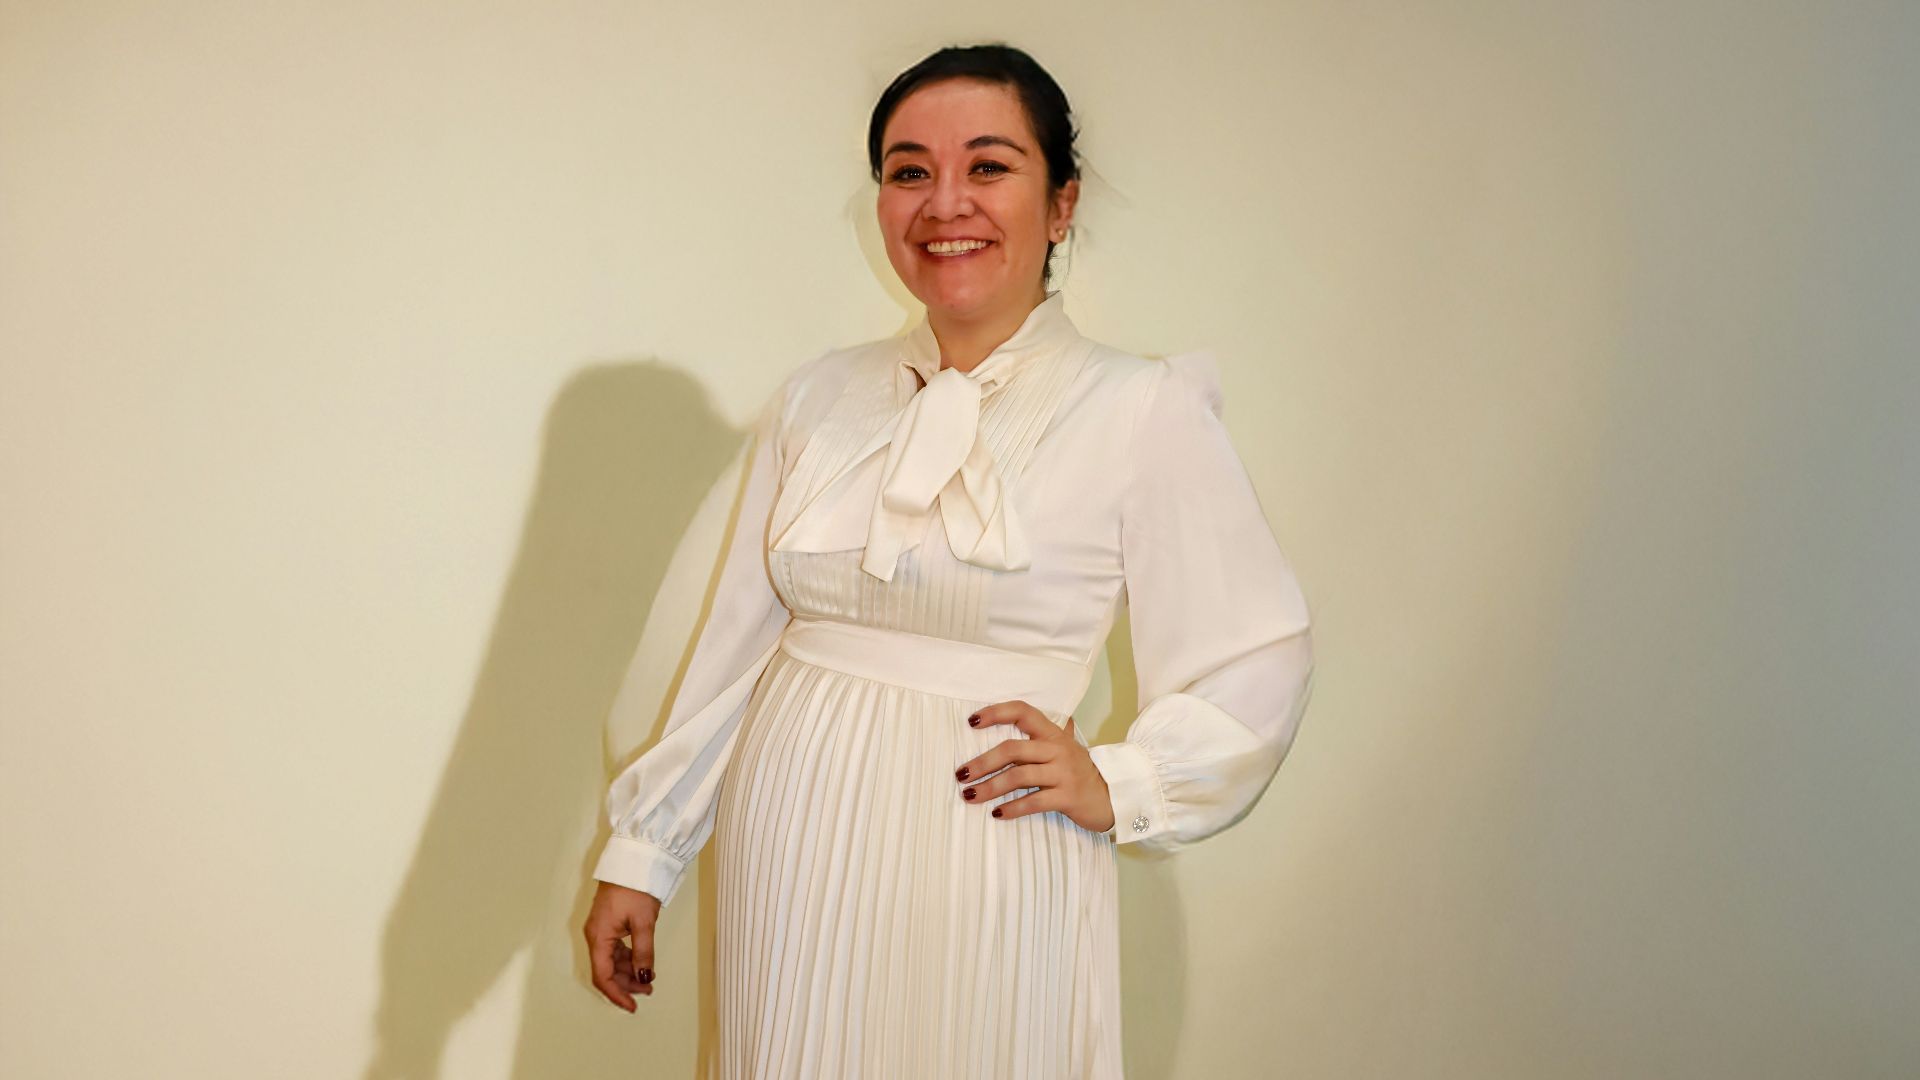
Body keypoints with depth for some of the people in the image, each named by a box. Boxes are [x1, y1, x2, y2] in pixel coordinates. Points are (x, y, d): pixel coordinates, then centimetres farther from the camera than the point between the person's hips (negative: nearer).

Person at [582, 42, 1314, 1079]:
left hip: (982, 879, -3)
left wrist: (1118, 786, -13)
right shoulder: (820, 396, 6)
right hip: (788, 857, 4)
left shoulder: (1143, 411, -7)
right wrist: (643, 849, 10)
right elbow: (737, 637, 9)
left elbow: (1257, 659, -2)